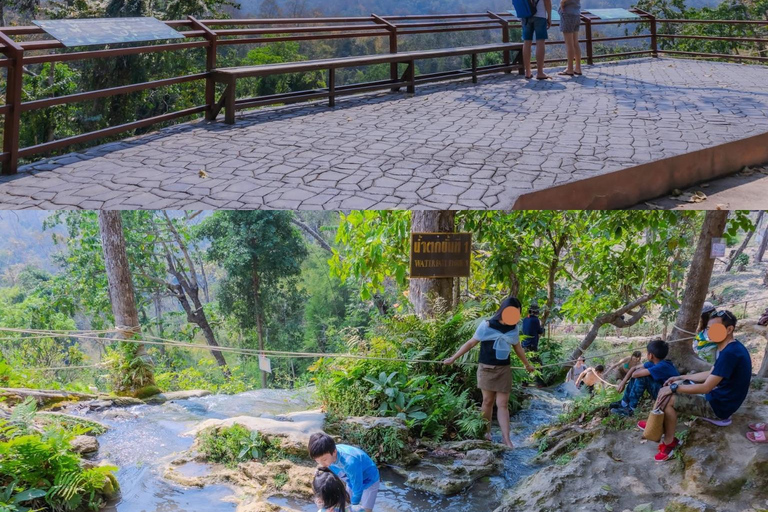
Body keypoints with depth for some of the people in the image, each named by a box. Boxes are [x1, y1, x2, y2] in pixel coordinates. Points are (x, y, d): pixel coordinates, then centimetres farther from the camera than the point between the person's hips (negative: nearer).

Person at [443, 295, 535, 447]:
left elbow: (518, 348, 18)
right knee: (488, 401, 5)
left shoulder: (513, 328, 2)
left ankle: (506, 439, -3)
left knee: (503, 404, -1)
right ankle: (486, 432, 20)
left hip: (504, 370, 2)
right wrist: (453, 358, 0)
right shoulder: (486, 325, -10)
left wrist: (527, 364, 29)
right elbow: (471, 343, -3)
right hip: (487, 368, -2)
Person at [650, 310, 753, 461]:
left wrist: (674, 387, -19)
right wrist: (680, 378, 14)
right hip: (717, 397, 11)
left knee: (667, 399, -18)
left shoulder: (730, 353, -29)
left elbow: (706, 387, -28)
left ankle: (669, 444, -4)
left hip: (718, 405, -11)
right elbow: (710, 375, 17)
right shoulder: (730, 348, 5)